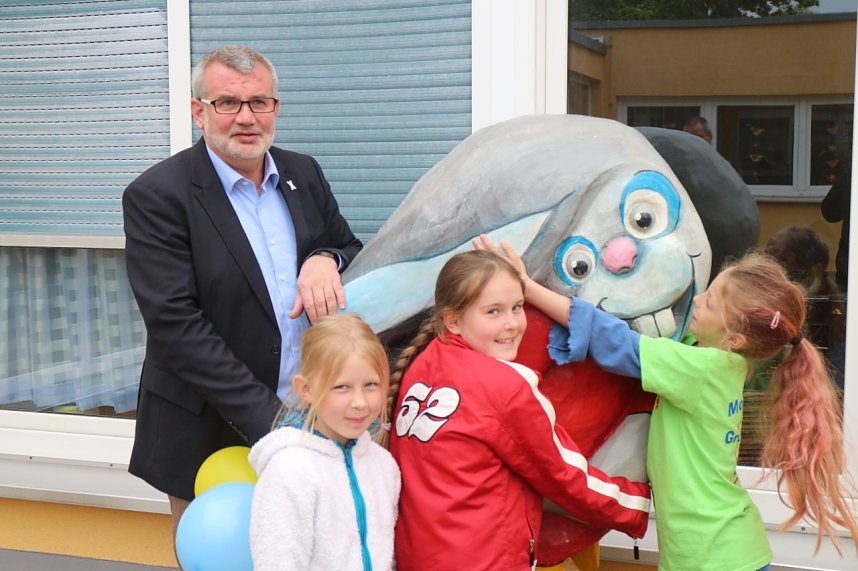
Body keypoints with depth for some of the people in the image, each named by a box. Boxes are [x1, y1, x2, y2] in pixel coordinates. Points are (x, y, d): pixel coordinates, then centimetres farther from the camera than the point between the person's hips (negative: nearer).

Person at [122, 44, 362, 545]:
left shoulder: (304, 174, 5)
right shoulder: (156, 196, -12)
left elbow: (354, 253, 14)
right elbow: (175, 324, -18)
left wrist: (326, 260, -12)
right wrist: (267, 418, -22)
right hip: (211, 436, -4)